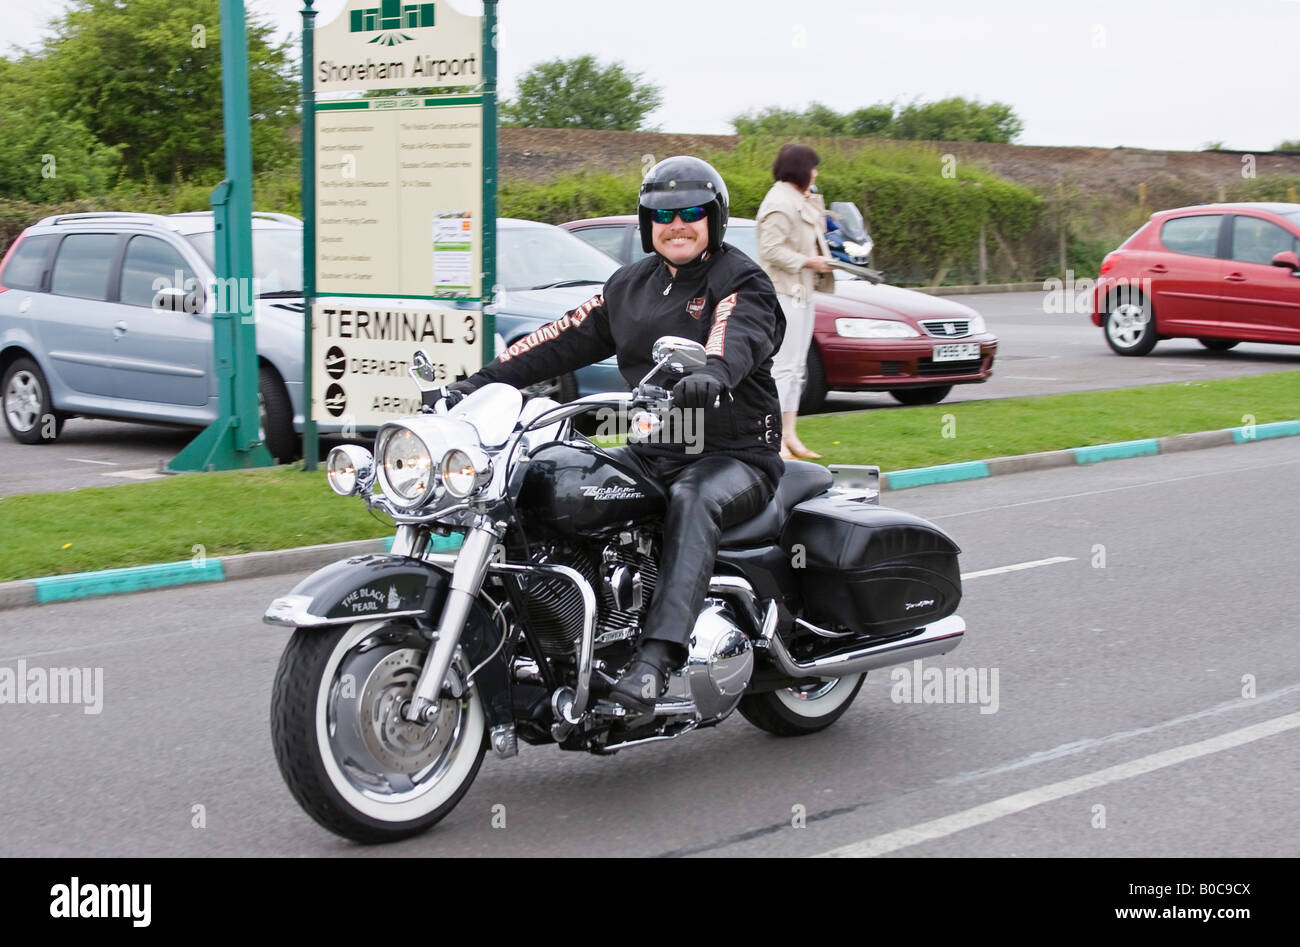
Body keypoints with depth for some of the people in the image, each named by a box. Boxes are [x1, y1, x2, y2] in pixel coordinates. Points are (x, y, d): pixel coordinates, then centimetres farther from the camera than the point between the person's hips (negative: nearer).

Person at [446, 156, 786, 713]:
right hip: (651, 452, 7)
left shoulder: (742, 282, -4)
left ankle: (658, 655, -49)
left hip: (737, 456, -6)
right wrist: (478, 384, 3)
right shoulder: (630, 286, 17)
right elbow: (564, 341, 13)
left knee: (692, 502, -38)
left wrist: (712, 373, -50)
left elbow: (739, 335, -26)